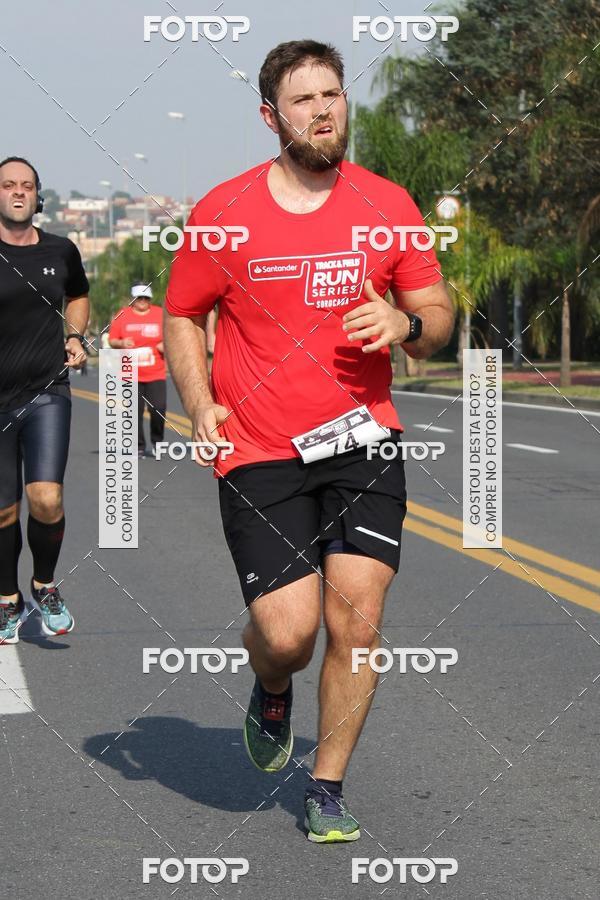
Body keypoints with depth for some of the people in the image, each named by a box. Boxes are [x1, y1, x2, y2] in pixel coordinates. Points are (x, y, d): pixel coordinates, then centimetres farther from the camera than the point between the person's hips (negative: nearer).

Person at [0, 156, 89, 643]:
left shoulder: (61, 251, 5)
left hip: (47, 392, 1)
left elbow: (79, 296, 26)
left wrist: (74, 336, 9)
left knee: (46, 500, -15)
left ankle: (45, 587, 11)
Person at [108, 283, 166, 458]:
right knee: (135, 412, -2)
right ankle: (138, 447, 10)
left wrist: (165, 346, -8)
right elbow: (112, 340, 8)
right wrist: (121, 343, -14)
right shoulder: (122, 315, 5)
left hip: (156, 374, 0)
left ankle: (156, 443, 8)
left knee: (159, 409, -12)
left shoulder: (161, 314, 6)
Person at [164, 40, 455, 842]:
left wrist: (405, 323, -13)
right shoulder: (223, 213, -1)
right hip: (259, 453, -1)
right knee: (287, 633, -10)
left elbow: (440, 318, 11)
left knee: (356, 619, -7)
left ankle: (327, 788, 13)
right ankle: (271, 695, 28)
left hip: (364, 439, 2)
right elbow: (183, 316, 11)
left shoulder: (388, 205, 4)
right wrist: (200, 404, -4)